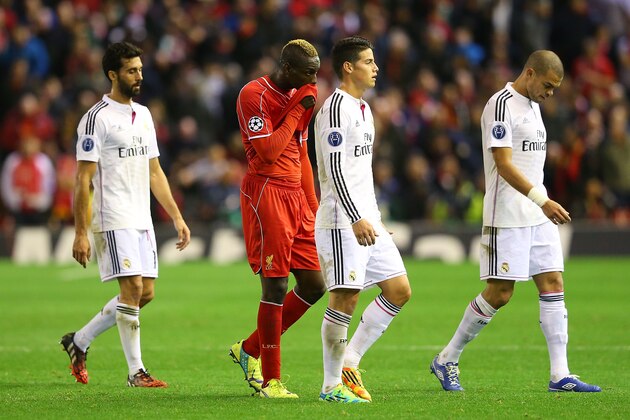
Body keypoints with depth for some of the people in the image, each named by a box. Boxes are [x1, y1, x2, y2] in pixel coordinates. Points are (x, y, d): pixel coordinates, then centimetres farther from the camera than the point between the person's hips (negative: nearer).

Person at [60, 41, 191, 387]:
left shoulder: (143, 115, 15)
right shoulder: (97, 118, -8)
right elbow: (82, 180, -10)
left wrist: (176, 217, 15)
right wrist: (80, 234, -15)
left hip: (142, 220, 8)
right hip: (114, 220, -8)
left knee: (145, 293, 6)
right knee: (132, 288, -11)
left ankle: (79, 341, 20)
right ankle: (135, 370, -3)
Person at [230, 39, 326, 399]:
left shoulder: (299, 98, 16)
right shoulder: (254, 95, -11)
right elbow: (269, 153, -19)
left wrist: (314, 205, 18)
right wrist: (297, 111, -12)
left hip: (296, 197, 9)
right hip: (266, 192, -9)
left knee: (314, 286, 5)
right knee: (276, 287, -9)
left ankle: (249, 349, 20)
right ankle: (270, 380, -2)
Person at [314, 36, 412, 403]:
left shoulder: (363, 108, 19)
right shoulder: (337, 108, -12)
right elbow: (335, 170, -19)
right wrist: (357, 219, -25)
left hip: (367, 220, 10)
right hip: (342, 222, -10)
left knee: (400, 291, 6)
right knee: (345, 299, -7)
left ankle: (349, 363, 13)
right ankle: (332, 385, 2)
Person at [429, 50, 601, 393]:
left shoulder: (532, 105, 16)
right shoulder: (501, 105, -13)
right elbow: (504, 165, -20)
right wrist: (543, 201, -26)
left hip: (538, 216, 9)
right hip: (507, 218, -9)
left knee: (553, 284, 1)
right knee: (499, 293, -6)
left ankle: (560, 374, -1)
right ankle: (447, 360, 9)